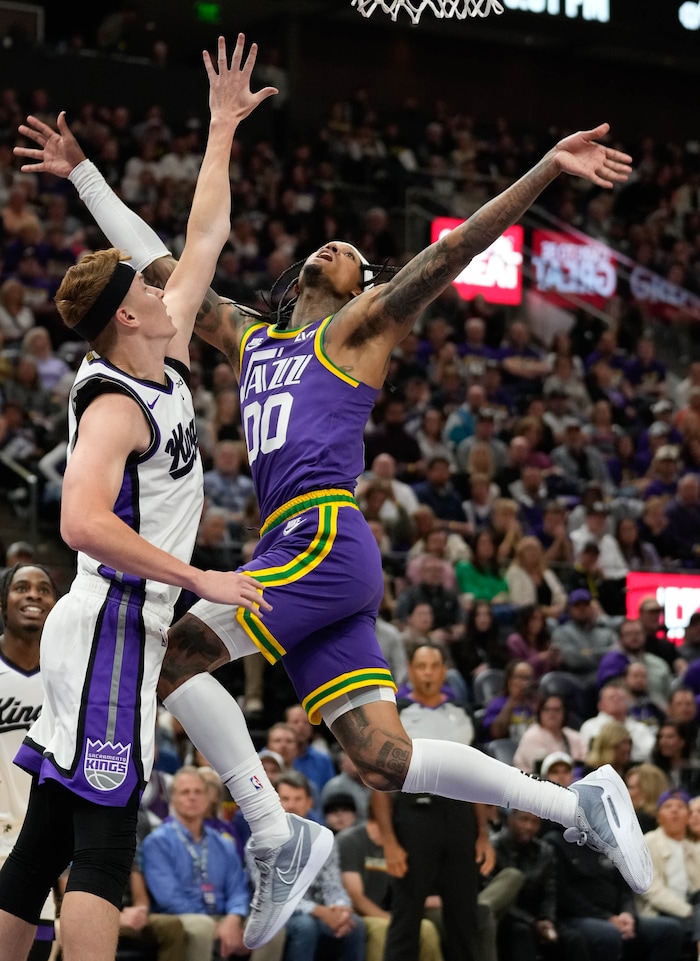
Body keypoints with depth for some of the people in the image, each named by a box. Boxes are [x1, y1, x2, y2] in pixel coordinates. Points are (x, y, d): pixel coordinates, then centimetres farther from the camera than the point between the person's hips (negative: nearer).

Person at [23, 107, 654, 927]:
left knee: (172, 656, -12)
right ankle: (578, 805, -1)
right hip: (296, 551, 7)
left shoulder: (361, 327, 11)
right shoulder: (247, 337, 29)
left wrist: (548, 169, -9)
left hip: (326, 542, -7)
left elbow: (454, 247, 0)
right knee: (385, 761, -2)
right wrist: (82, 176, 37)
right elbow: (155, 266, 35)